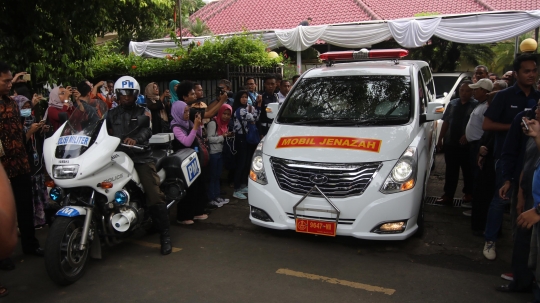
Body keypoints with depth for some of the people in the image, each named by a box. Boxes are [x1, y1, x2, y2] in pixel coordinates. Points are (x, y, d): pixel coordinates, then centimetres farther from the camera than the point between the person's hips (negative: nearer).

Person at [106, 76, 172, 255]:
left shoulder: (142, 112, 11)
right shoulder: (111, 114, 22)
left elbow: (147, 130, -8)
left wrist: (136, 139, -30)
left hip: (141, 158, -3)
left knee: (155, 197, -16)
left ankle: (165, 235, -7)